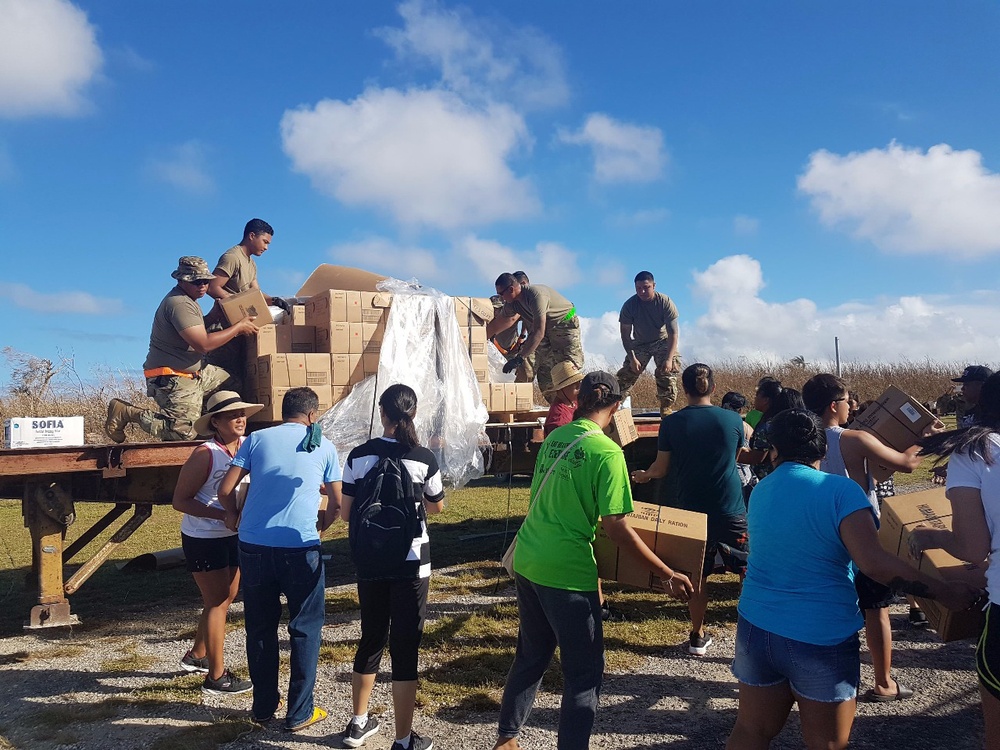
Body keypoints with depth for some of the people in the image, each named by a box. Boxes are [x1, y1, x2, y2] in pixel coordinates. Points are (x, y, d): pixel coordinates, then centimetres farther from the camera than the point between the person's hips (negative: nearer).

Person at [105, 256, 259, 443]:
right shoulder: (179, 304, -20)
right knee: (185, 432, -17)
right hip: (172, 378, -11)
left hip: (194, 372, 11)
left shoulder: (187, 300, 14)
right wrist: (239, 327, -18)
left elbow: (201, 335, 19)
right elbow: (204, 344, -27)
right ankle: (126, 412, -3)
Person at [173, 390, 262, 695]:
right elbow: (180, 500, -17)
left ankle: (196, 656, 40)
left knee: (223, 600, 18)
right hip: (203, 540, -7)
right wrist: (222, 515, -25)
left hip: (233, 536, 7)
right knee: (217, 603, 1)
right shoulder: (205, 454, -20)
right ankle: (216, 677, 14)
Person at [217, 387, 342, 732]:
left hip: (254, 546, 2)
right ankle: (300, 713, 17)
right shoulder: (323, 446, 7)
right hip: (301, 547, -2)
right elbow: (336, 504, 7)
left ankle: (263, 707, 28)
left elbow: (225, 490, 4)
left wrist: (234, 517, 24)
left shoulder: (257, 439, 9)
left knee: (260, 628, 17)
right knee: (305, 629, 12)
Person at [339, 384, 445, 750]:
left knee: (371, 639, 20)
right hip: (412, 564, -3)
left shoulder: (359, 455, -5)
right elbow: (437, 506, 6)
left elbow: (346, 513, -1)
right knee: (405, 648, 5)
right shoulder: (424, 459, -10)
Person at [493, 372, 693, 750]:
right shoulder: (607, 452, -14)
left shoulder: (553, 438, 6)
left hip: (526, 561, 8)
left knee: (530, 657, 24)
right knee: (585, 673, 8)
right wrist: (667, 575, -10)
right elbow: (616, 528, -17)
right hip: (566, 572, -8)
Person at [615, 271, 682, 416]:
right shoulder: (629, 305, -19)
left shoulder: (665, 303, -23)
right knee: (627, 373, -9)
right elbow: (625, 334, -12)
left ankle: (666, 409, -9)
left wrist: (669, 359, -30)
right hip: (640, 343, 2)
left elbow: (673, 333, -21)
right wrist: (632, 358, -21)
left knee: (667, 373, -18)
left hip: (663, 341, -2)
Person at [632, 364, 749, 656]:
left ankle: (698, 637, 22)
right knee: (751, 574, 9)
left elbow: (661, 468, 0)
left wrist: (643, 475, 21)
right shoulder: (733, 419, -4)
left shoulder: (671, 423, -6)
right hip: (731, 511, -1)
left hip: (691, 511, 1)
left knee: (697, 575, 13)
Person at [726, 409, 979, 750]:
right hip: (822, 637, -5)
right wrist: (944, 592, -14)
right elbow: (874, 563, -24)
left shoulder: (760, 491, 5)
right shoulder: (840, 490, -14)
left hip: (756, 626, 5)